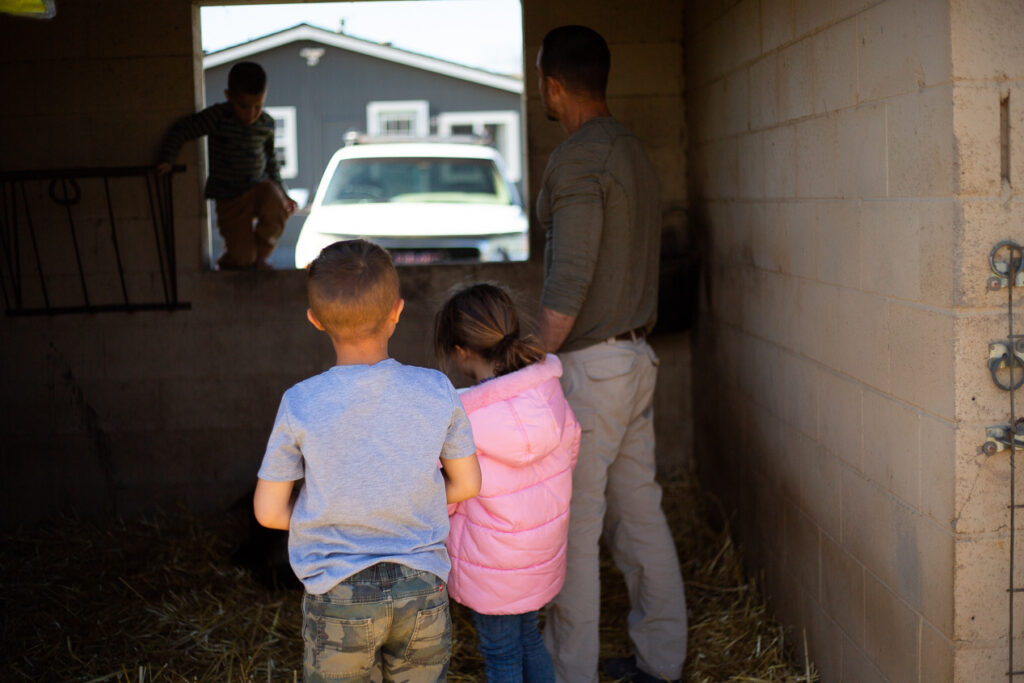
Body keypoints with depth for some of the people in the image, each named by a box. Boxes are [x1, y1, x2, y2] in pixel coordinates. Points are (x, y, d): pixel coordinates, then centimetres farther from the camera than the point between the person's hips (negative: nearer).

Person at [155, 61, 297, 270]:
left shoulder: (266, 124, 3)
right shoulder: (217, 117, -12)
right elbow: (181, 130, -10)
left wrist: (282, 192, 15)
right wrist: (165, 160, -21)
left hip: (260, 186, 3)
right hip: (229, 198, -3)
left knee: (277, 209, -33)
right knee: (242, 256, -11)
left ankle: (261, 255, -2)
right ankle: (226, 264, 31)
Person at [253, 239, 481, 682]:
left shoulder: (300, 406, -15)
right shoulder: (436, 392, -12)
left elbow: (268, 511, -6)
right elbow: (466, 483, 1)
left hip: (338, 598, -1)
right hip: (423, 587, 2)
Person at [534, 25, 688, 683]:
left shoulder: (577, 162, -18)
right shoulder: (633, 149, 12)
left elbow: (566, 287, -24)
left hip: (589, 367, -9)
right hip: (637, 356, 9)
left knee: (572, 527, 0)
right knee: (639, 510, 16)